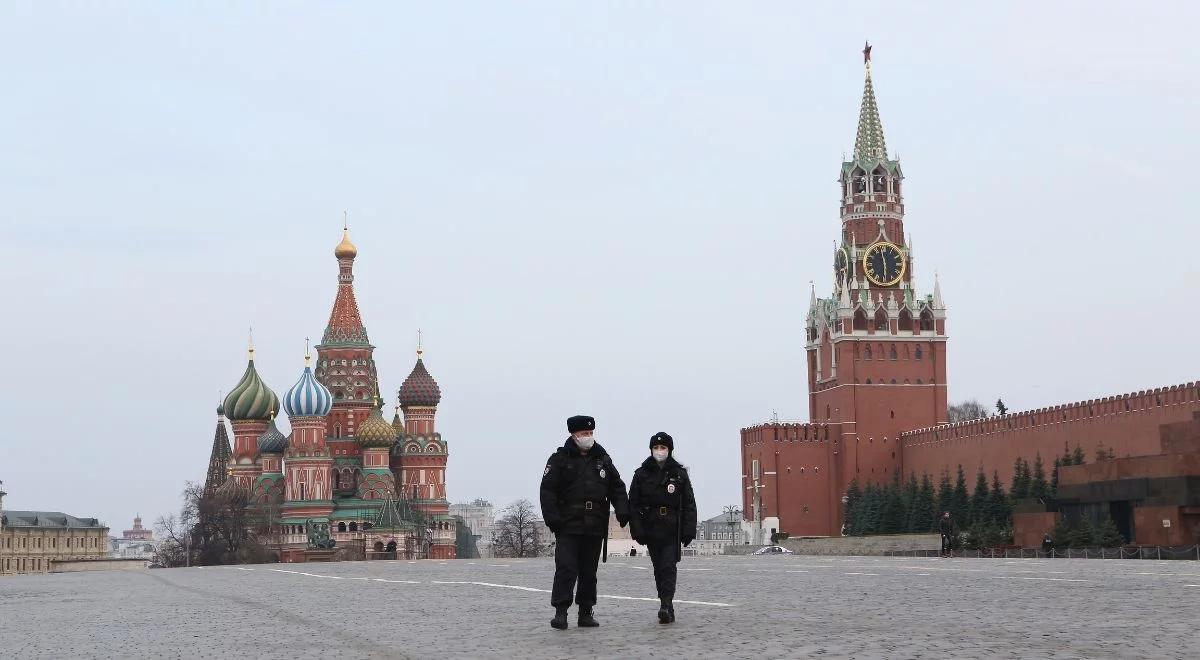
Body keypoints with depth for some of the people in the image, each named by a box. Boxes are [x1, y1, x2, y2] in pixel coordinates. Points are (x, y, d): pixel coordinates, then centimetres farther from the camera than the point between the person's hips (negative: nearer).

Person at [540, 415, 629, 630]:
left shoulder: (603, 459, 15)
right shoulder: (560, 459, 1)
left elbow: (617, 487, 18)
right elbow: (548, 490, -4)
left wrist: (622, 511, 3)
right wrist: (552, 517, -14)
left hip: (595, 526, 4)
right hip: (568, 526, -4)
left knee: (589, 572, 8)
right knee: (566, 568, -13)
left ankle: (586, 612, 15)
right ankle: (561, 611, -11)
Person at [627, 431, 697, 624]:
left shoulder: (679, 474, 4)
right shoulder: (641, 474, 6)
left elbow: (689, 504, 4)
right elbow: (633, 504, 4)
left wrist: (688, 530, -4)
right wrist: (637, 529, -6)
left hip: (672, 530, -2)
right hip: (651, 530, 2)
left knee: (668, 567, -12)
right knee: (659, 569, 7)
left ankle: (665, 606, -20)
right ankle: (668, 608, 15)